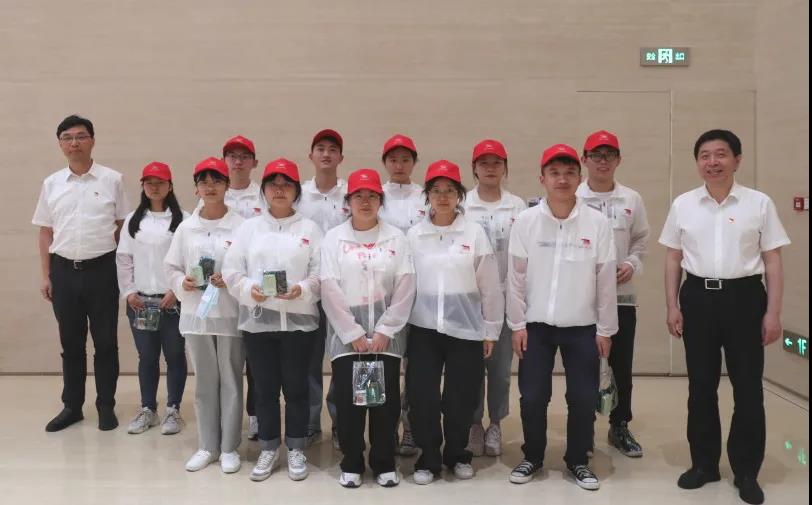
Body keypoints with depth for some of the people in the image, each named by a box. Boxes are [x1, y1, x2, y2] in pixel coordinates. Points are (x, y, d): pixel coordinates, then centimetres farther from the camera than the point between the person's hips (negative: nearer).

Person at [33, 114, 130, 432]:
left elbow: (122, 227, 3)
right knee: (71, 343, 12)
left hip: (101, 269, -2)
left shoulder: (111, 180, 0)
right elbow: (45, 233, 10)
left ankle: (106, 406, 17)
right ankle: (72, 406, 24)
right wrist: (46, 276, 6)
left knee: (105, 342, 5)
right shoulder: (51, 184, 7)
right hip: (64, 271, 3)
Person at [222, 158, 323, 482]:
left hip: (298, 319, -1)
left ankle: (296, 449, 22)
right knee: (264, 388, 9)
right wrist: (249, 289, -14)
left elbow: (321, 274, -2)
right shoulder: (248, 228, 9)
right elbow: (231, 270, 3)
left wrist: (301, 290, -19)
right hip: (257, 320, 1)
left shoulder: (310, 228, 5)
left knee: (296, 387, 6)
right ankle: (268, 449, 24)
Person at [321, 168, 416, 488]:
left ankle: (384, 463, 21)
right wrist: (354, 334, -10)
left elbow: (405, 288, -2)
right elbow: (329, 290, -5)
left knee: (386, 400, 5)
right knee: (348, 400, 3)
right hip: (346, 335, 0)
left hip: (386, 335, 1)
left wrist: (384, 332, -9)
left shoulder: (395, 237, 5)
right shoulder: (334, 237, 2)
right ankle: (351, 464, 20)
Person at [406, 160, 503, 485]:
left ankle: (457, 455, 30)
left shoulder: (475, 233, -2)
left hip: (465, 327, -1)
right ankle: (429, 459, 21)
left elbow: (489, 286, 0)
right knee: (422, 396, 2)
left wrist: (491, 330, 1)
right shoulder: (414, 235, 2)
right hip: (424, 328, 1)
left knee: (461, 397, 8)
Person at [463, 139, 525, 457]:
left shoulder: (517, 206, 3)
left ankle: (495, 424, 22)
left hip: (505, 295, 1)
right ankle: (474, 423, 20)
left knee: (501, 365, 6)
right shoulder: (461, 204, 0)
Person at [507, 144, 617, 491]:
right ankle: (532, 457, 26)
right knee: (532, 397, 5)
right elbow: (516, 276, -1)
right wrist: (517, 324, -2)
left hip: (583, 327, 0)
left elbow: (606, 280, -2)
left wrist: (605, 329, 0)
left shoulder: (597, 223, -6)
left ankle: (578, 461, 26)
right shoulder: (525, 221, -6)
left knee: (583, 398, 5)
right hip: (536, 325, 0)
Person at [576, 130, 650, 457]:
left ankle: (620, 427, 25)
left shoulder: (632, 199, 6)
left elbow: (641, 242, 11)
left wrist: (631, 265, -6)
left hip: (621, 294, 3)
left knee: (621, 365, 8)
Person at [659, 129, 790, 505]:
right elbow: (673, 259, 8)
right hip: (698, 297, 2)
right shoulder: (682, 205, 5)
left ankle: (746, 471, 19)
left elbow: (773, 260, 1)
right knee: (701, 384, 9)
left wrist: (773, 312, -4)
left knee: (748, 386, 4)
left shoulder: (759, 203, 0)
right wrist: (673, 306, 2)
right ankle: (704, 463, 25)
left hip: (744, 297, -1)